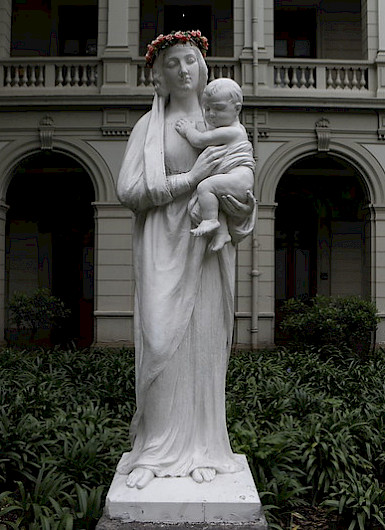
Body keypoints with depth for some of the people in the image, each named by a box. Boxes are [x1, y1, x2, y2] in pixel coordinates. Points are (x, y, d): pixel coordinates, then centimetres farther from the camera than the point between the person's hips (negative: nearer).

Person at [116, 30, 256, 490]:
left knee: (205, 339, 0)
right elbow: (128, 191, -5)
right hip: (163, 245, -2)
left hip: (208, 244, 3)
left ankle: (201, 447, 9)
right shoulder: (149, 126, 6)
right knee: (161, 339, -8)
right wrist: (191, 178, -12)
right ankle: (156, 449, 3)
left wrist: (241, 205, -8)